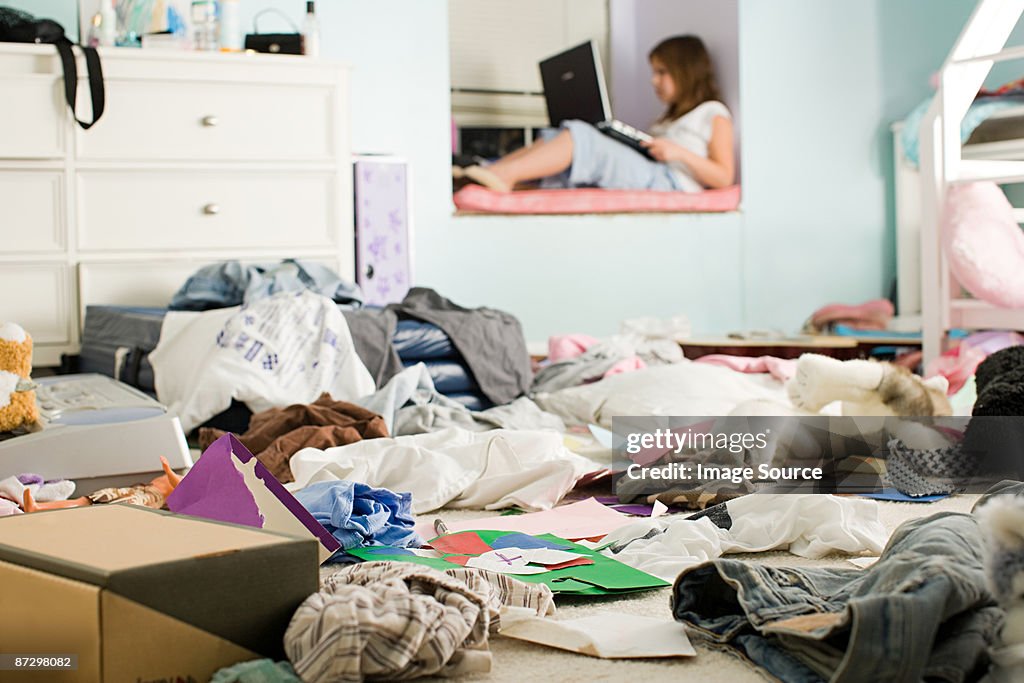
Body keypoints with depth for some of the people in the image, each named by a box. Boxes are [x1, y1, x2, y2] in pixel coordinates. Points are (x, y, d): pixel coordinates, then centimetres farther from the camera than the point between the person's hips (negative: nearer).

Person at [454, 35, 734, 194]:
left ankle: (505, 174, -41)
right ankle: (485, 173, -26)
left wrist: (680, 153, -10)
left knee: (580, 136, -25)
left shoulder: (714, 114, 13)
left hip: (670, 184, -8)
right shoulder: (671, 118, 38)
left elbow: (724, 178, 0)